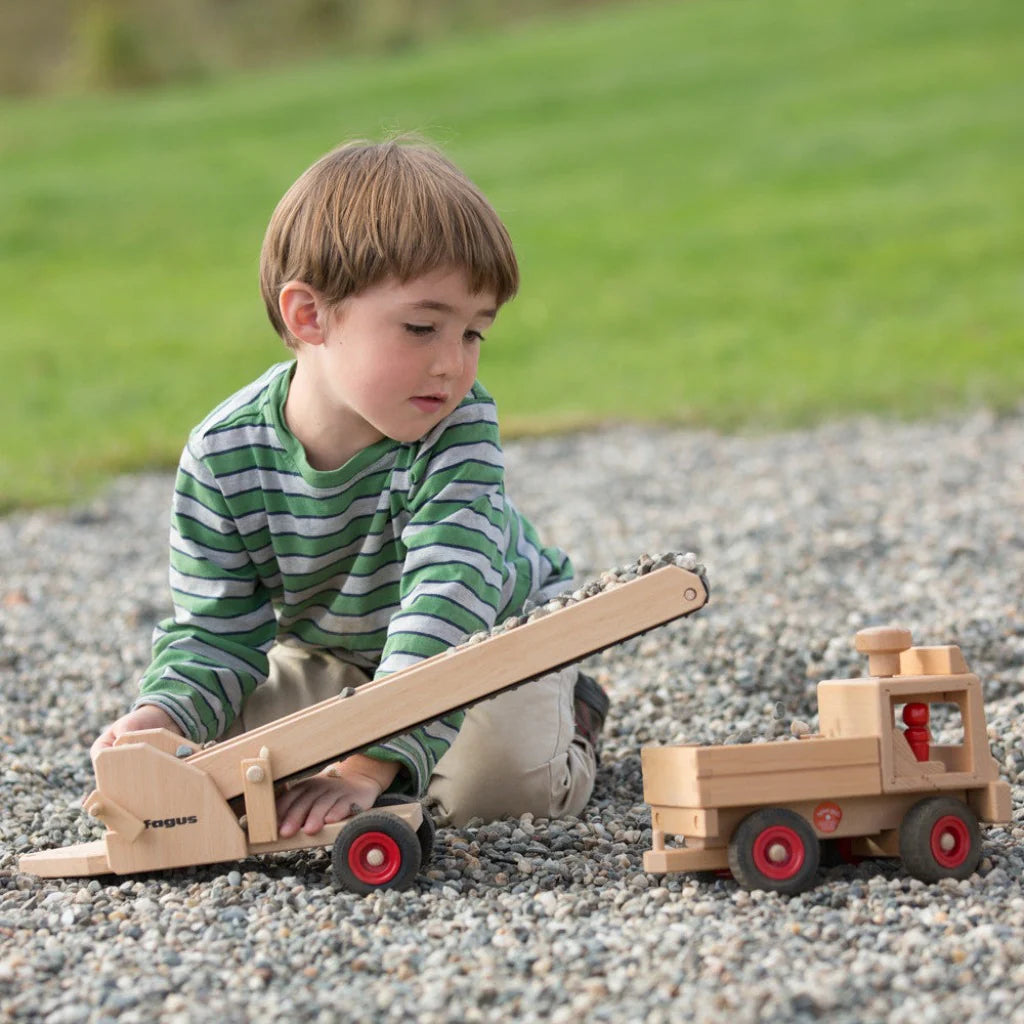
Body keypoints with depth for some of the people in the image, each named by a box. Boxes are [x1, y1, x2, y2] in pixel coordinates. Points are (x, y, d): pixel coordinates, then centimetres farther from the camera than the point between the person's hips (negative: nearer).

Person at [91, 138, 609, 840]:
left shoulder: (460, 428, -33)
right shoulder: (223, 457, -25)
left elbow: (445, 603, -43)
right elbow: (217, 633, -18)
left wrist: (369, 764, -54)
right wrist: (160, 717, -41)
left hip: (491, 631, -3)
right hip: (327, 649, 3)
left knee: (493, 779, -26)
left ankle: (570, 708, 10)